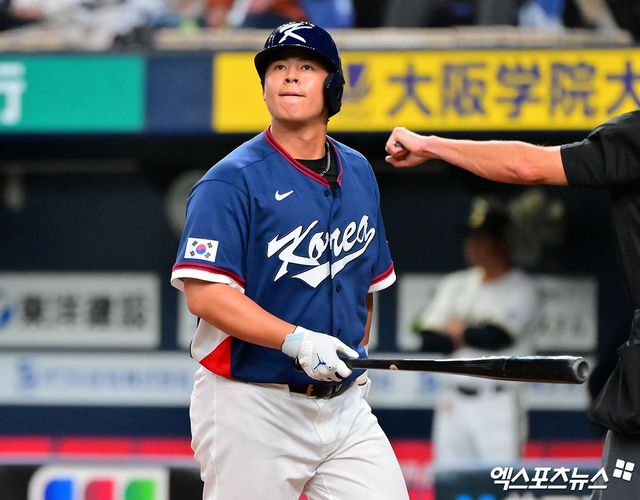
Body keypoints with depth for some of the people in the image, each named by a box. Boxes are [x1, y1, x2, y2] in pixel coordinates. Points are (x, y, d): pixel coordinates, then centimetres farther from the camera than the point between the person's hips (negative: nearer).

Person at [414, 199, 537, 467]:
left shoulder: (521, 288, -2)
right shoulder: (455, 284, 14)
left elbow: (497, 336, -16)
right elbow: (429, 341, 3)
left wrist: (459, 331, 0)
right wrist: (475, 336, -10)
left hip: (497, 405, -5)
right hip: (452, 404, 5)